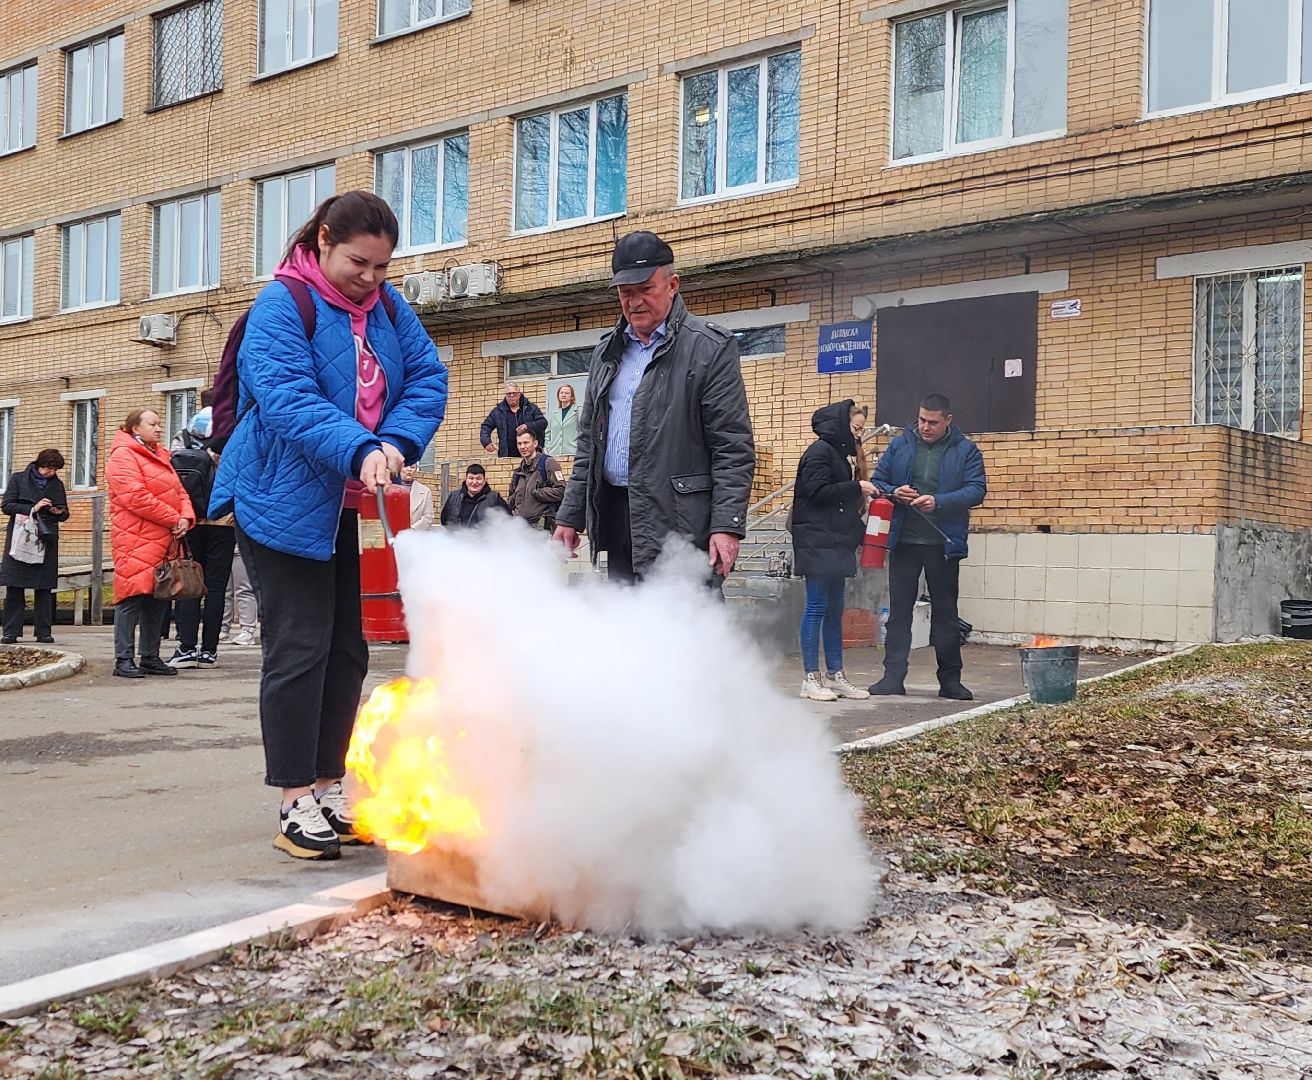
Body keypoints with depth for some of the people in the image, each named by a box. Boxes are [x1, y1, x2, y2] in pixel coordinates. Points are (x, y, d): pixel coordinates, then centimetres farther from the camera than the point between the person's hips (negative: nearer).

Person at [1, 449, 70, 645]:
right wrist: (32, 508, -15)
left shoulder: (57, 484, 14)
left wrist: (59, 512, -5)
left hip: (47, 541, 3)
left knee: (44, 588, 1)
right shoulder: (18, 479, 5)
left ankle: (43, 632, 4)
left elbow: (65, 514, 19)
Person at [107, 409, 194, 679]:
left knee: (158, 598, 9)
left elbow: (179, 492, 18)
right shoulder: (123, 456, -6)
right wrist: (174, 519, -14)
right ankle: (124, 659, -5)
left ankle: (150, 657, 15)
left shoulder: (160, 457, 22)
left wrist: (186, 518, -3)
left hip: (164, 542, 9)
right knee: (133, 596, -9)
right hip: (136, 540, -8)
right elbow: (135, 496, -17)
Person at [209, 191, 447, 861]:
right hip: (282, 503, -7)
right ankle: (296, 806, 2)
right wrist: (359, 451, -39)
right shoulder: (282, 306, -13)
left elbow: (427, 378, -2)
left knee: (346, 650, 10)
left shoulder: (387, 306, 7)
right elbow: (288, 400, -26)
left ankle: (329, 790, 21)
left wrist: (398, 441, -20)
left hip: (345, 508, 7)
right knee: (298, 649, -7)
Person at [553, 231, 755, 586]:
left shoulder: (711, 348, -3)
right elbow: (588, 441, 22)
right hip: (616, 515, 7)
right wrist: (571, 515, 16)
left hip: (680, 526, -7)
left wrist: (727, 525, -17)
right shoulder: (608, 352, 18)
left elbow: (734, 448, -8)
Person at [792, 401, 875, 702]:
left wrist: (861, 498, 10)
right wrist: (856, 488, -12)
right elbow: (817, 491, -17)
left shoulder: (839, 453, 21)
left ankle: (836, 676, 13)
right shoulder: (820, 451, -8)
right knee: (817, 607, -7)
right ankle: (811, 678, -3)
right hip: (817, 540, -10)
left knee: (835, 609, 10)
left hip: (836, 543, 10)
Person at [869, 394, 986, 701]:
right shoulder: (900, 445, 6)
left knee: (946, 613, 8)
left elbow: (976, 490, -9)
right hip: (904, 542, 1)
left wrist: (939, 502, -22)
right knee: (899, 611, 3)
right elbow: (877, 482, 9)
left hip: (944, 545, -1)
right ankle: (893, 676, 8)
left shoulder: (966, 451, 0)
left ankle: (950, 679, 17)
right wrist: (894, 493, -14)